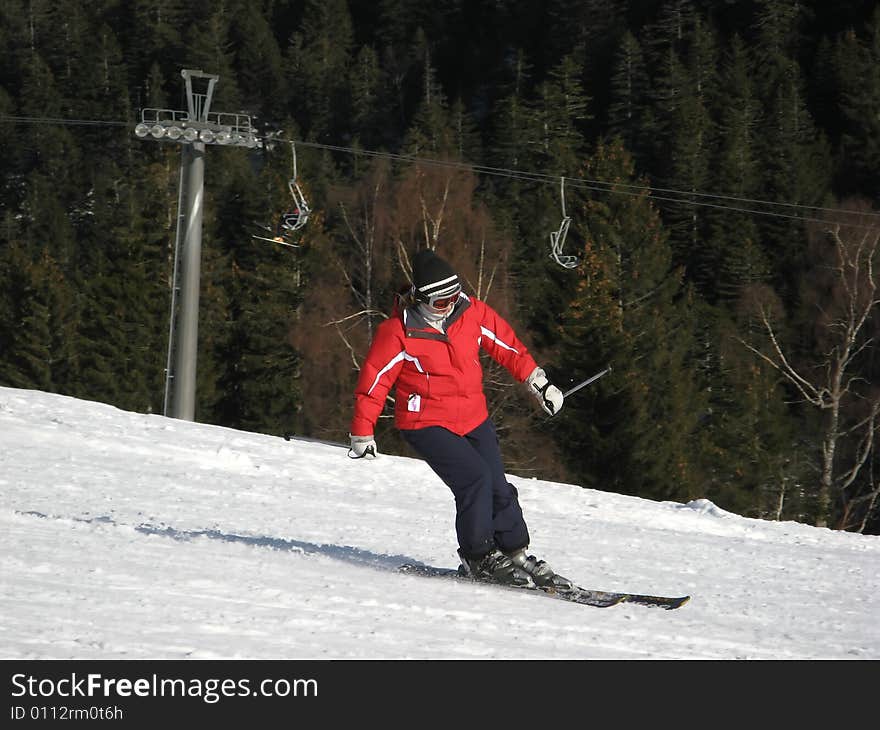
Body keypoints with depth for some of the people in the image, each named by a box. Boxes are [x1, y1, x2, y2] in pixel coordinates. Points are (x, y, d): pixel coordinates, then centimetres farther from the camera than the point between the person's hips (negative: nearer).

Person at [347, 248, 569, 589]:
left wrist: (537, 382, 12)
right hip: (426, 424, -5)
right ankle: (479, 558, -9)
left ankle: (515, 554, 16)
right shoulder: (398, 331, -16)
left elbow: (508, 346, 12)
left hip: (474, 419, 5)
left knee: (498, 488, 2)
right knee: (475, 478, -21)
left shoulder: (472, 312, -3)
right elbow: (373, 380, -8)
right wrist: (363, 434, -3)